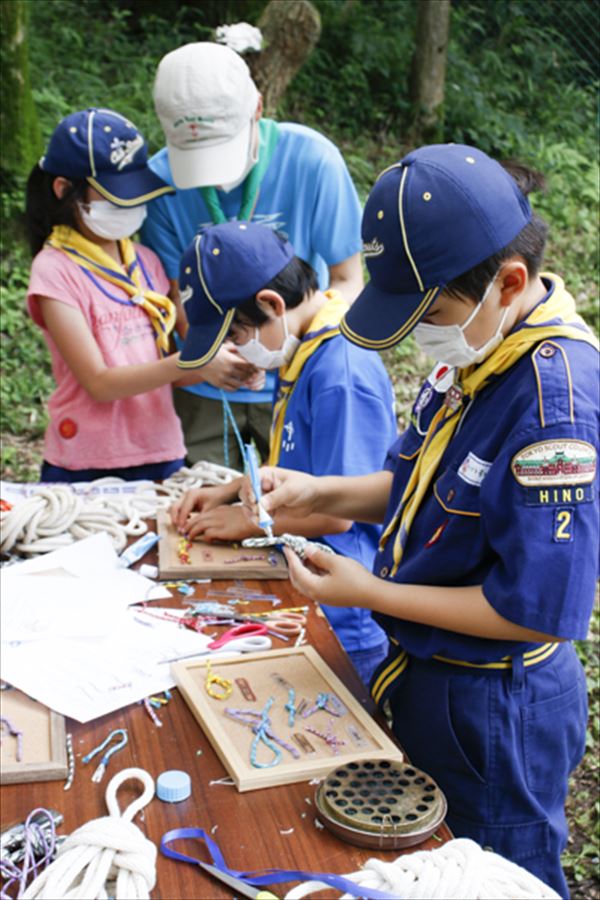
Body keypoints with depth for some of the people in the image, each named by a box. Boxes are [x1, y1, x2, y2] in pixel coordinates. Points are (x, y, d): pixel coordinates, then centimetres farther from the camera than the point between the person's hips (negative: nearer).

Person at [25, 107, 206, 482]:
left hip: (163, 456, 5)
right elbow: (99, 383, -16)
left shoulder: (146, 261, 7)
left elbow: (169, 359, 8)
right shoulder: (55, 270, -10)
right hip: (87, 469, -5)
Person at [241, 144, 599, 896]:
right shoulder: (477, 349, -3)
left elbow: (539, 610, -28)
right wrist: (319, 494, -5)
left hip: (494, 712, -8)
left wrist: (370, 592, -21)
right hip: (427, 679, 8)